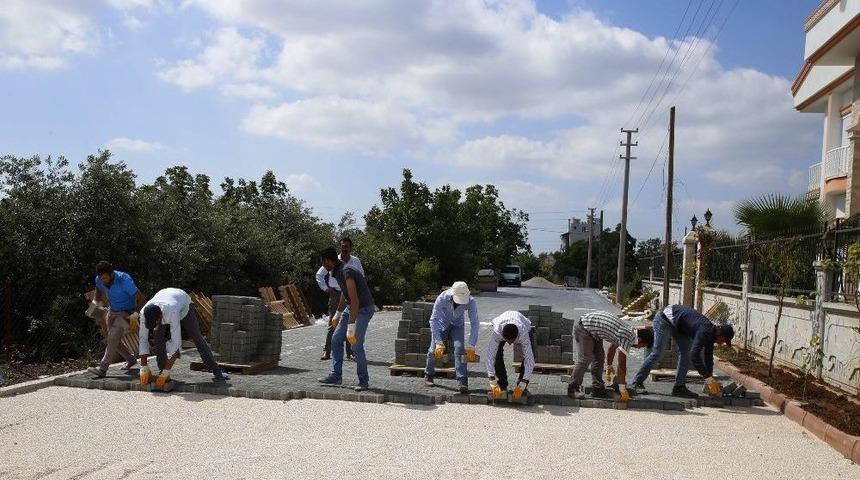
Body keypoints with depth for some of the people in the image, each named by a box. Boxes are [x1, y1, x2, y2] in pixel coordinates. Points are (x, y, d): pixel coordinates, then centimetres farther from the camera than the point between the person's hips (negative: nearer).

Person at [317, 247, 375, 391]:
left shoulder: (346, 272, -27)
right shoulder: (337, 272, 4)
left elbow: (355, 300, -33)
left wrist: (351, 328, -36)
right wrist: (338, 314, 31)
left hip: (363, 309, -10)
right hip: (350, 308, 10)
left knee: (356, 345, -14)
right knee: (336, 339, 6)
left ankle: (364, 381, -1)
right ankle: (336, 375, 14)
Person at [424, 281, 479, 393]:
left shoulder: (471, 302, -32)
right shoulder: (442, 298, -35)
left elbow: (475, 323, -27)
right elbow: (434, 320, -32)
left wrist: (471, 346, -34)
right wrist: (439, 342, -37)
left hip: (457, 325, 0)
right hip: (442, 324, 0)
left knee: (459, 349, -20)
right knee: (434, 349, -3)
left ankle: (463, 381, -17)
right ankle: (428, 375, 24)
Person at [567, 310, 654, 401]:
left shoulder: (631, 329, 7)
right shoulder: (627, 338, -21)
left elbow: (612, 347, 21)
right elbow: (622, 364, -19)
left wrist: (609, 366, 30)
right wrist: (622, 389, -12)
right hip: (583, 326, -10)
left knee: (599, 358, 9)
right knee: (585, 359, -11)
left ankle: (597, 389, 14)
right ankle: (573, 389, -2)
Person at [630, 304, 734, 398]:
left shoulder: (711, 332, 2)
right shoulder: (704, 331, -26)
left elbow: (708, 356, 13)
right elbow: (695, 355, -32)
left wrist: (710, 378, 13)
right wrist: (708, 378, -26)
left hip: (676, 323, 10)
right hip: (665, 318, -10)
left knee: (685, 351, 3)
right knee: (657, 353, -12)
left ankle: (679, 387, 4)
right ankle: (637, 383, -5)